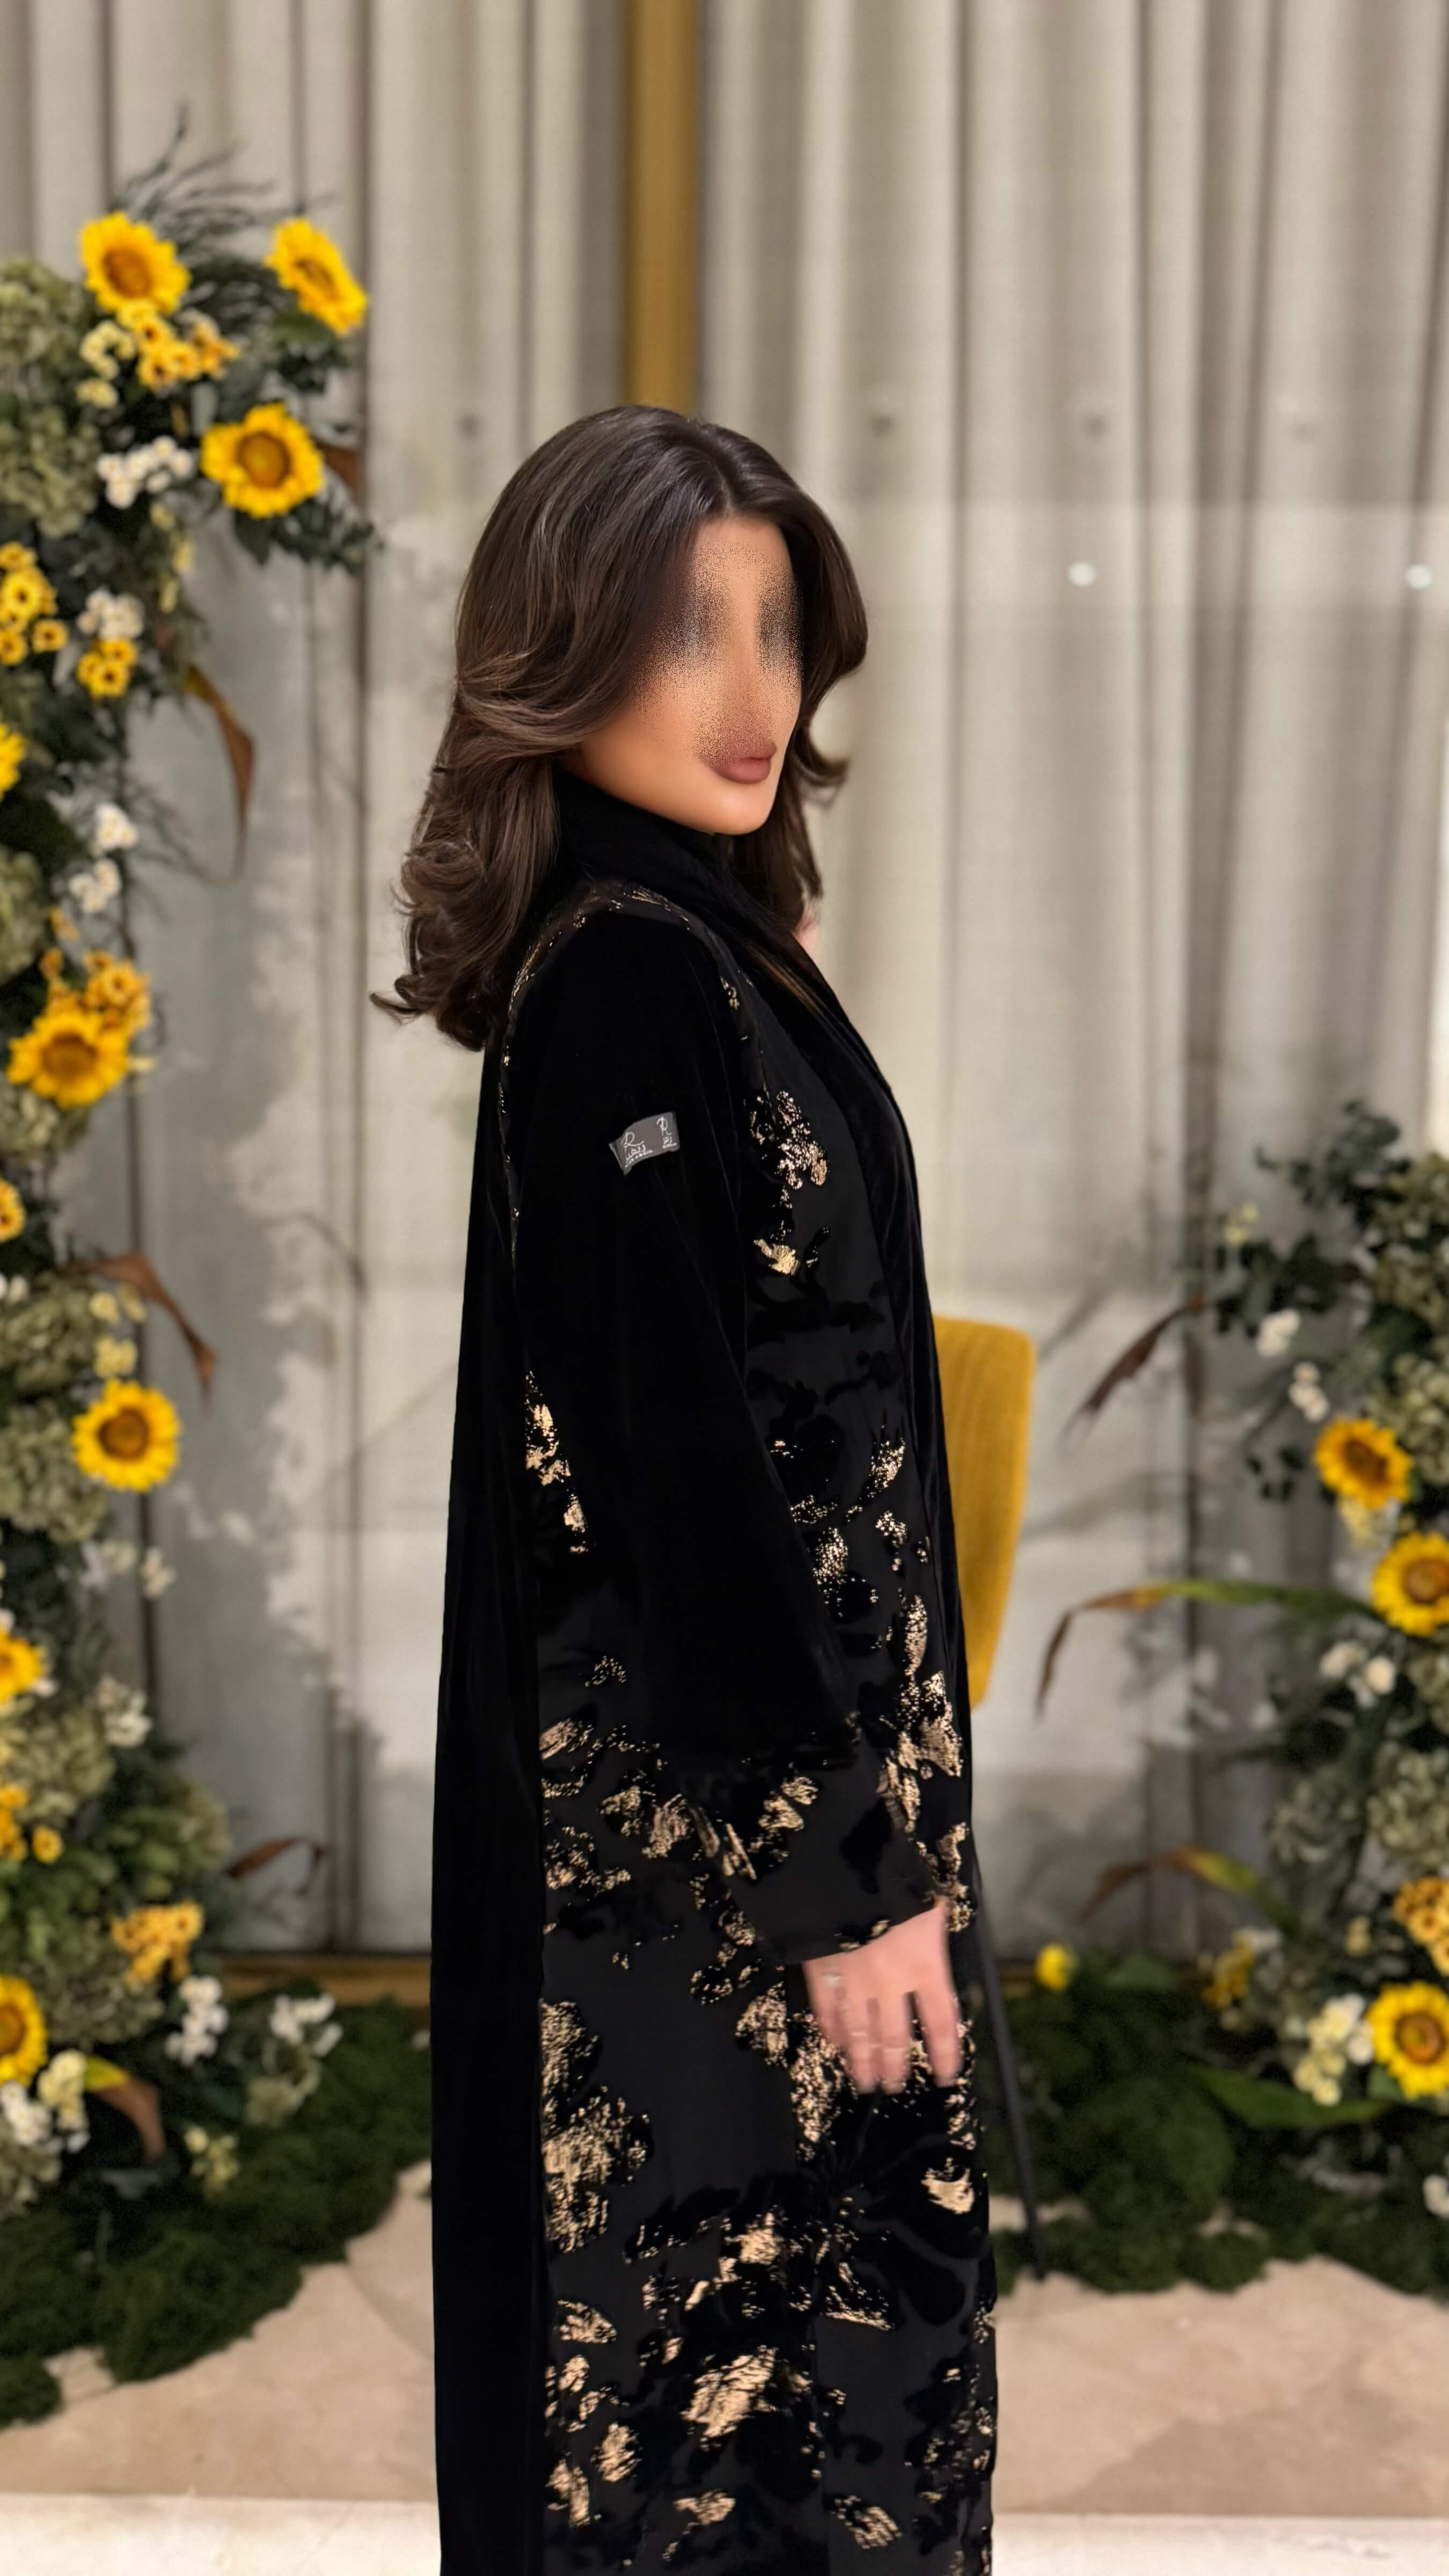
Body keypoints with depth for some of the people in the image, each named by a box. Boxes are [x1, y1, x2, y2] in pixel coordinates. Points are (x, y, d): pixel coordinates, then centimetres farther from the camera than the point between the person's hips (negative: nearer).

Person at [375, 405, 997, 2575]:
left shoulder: (689, 946, 9)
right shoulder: (632, 978, -19)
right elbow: (685, 1461, -22)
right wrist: (842, 1866, -18)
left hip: (730, 1769, 9)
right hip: (723, 1824, -9)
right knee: (770, 2319, 5)